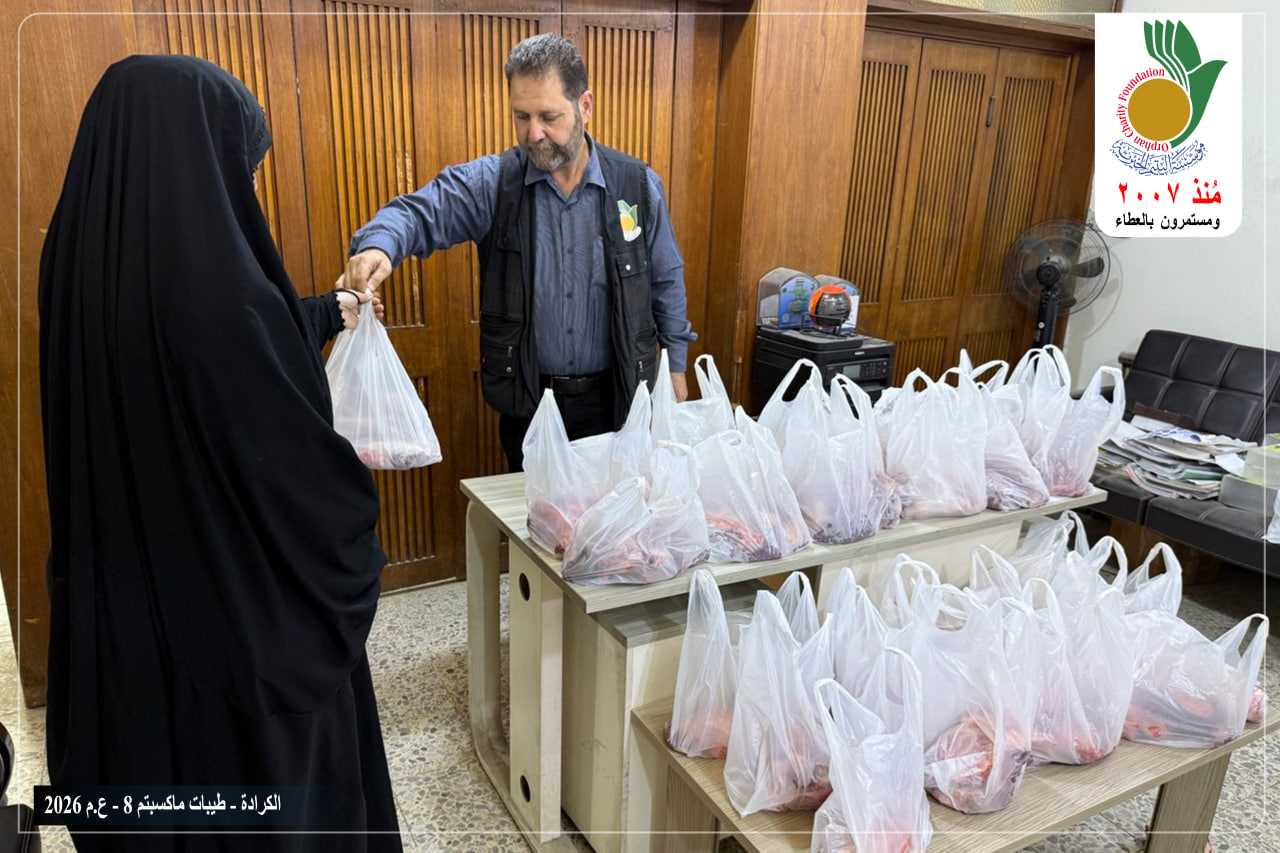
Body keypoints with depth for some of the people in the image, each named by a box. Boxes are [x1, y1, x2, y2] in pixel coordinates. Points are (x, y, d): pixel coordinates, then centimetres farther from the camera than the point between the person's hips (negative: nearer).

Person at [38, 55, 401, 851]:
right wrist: (355, 478, 0)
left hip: (119, 604, 8)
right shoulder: (217, 292, -30)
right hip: (245, 611, -7)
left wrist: (324, 312, 24)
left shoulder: (80, 263, -4)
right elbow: (305, 465, -23)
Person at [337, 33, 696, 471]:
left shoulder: (638, 185, -4)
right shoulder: (491, 182, -6)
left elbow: (666, 282, 4)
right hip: (527, 400, 0)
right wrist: (379, 245, -40)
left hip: (616, 399, 0)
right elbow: (422, 211, -17)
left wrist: (675, 366, 6)